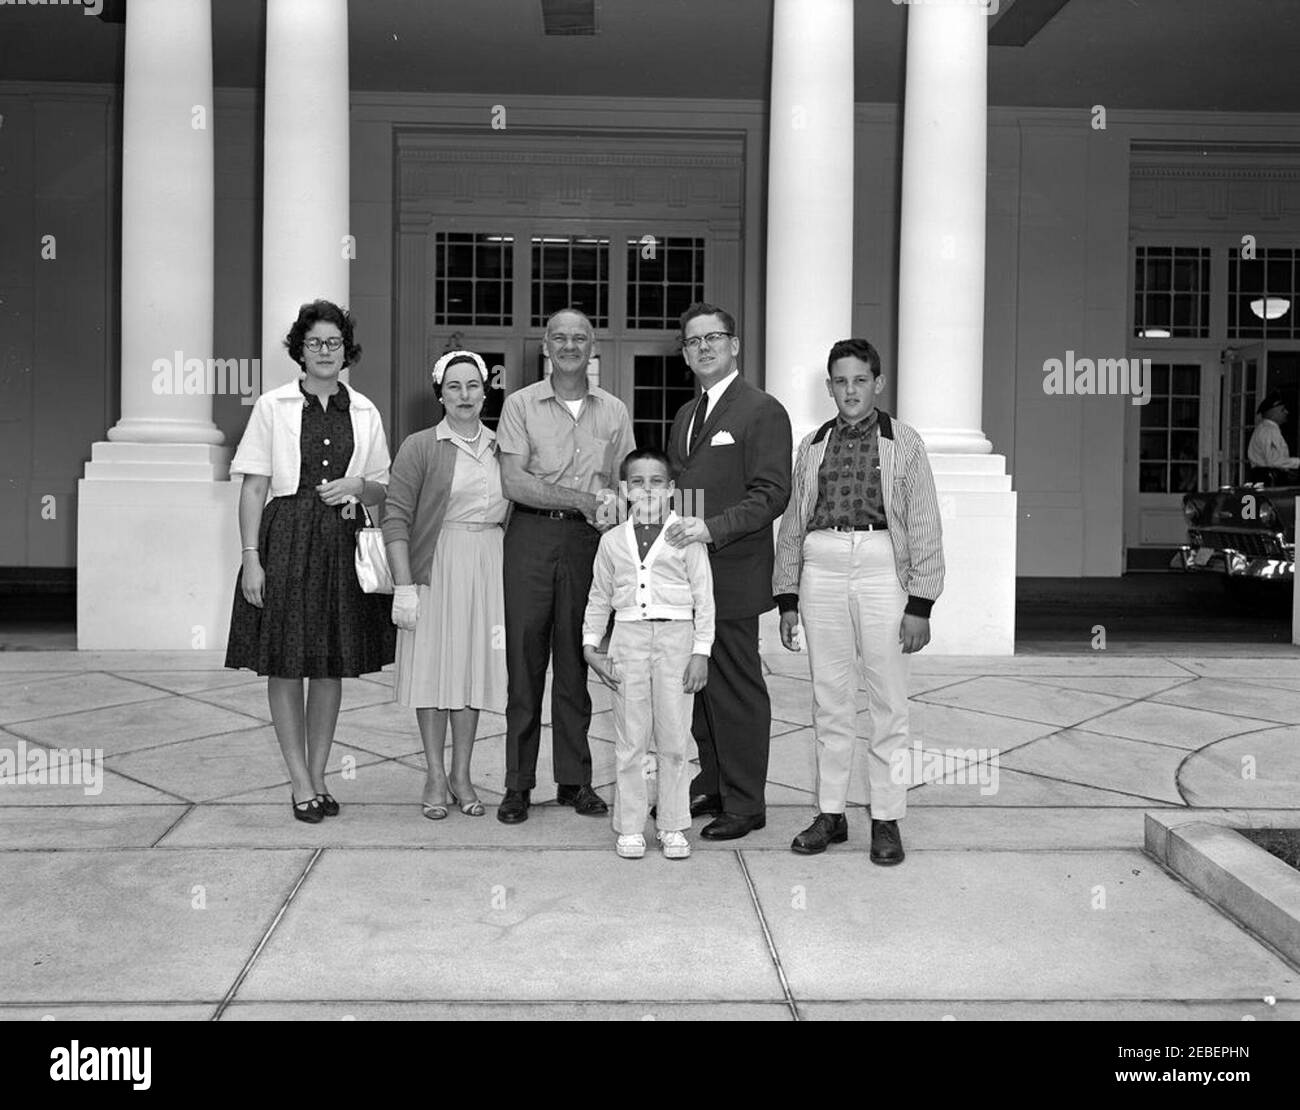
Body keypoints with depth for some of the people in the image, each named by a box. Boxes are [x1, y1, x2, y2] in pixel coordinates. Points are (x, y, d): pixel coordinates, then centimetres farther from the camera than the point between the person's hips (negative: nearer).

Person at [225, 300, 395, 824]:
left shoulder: (365, 413, 9)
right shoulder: (273, 406, 1)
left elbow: (383, 491, 14)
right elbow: (253, 487, -1)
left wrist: (357, 486, -8)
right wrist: (251, 557, -8)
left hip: (342, 541, 3)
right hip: (285, 539, -2)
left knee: (332, 665, 7)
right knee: (286, 664, 0)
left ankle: (319, 776, 20)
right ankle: (301, 783, 10)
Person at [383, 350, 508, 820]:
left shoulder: (501, 447, 10)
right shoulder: (420, 447, -2)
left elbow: (515, 514, 15)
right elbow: (396, 518, -6)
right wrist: (404, 586, -13)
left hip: (489, 569, 3)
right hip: (436, 566, -3)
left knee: (474, 668, 8)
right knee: (434, 668, 1)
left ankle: (462, 775, 19)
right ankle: (435, 776, 13)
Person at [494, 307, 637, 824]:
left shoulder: (614, 411, 12)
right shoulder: (520, 404, 5)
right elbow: (513, 481, -5)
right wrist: (581, 499, -14)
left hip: (587, 541, 2)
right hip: (532, 535, -2)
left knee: (577, 660, 6)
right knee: (524, 657, 0)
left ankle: (575, 779, 15)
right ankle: (518, 784, 7)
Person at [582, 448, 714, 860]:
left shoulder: (686, 536, 0)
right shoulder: (612, 540, 8)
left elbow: (704, 597, 1)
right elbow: (599, 598, 15)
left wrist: (701, 651, -4)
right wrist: (591, 645, 7)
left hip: (675, 636, -1)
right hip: (628, 636, 2)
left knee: (674, 739, 4)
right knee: (630, 740, 5)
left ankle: (673, 827, 15)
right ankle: (630, 827, 15)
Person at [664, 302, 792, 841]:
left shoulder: (762, 411, -6)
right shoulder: (685, 415, 20)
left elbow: (771, 494, -14)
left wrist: (711, 529, -24)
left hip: (732, 574, -8)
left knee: (737, 689, -1)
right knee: (698, 684, 13)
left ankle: (745, 802, 9)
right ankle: (711, 785, 26)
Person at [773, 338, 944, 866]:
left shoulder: (904, 443, 4)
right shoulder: (812, 445, 12)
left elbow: (924, 529, 1)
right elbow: (792, 525, 16)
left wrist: (920, 605, -5)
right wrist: (787, 600, 11)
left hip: (882, 570, -2)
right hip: (821, 570, 3)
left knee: (889, 702, 2)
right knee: (829, 700, 8)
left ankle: (886, 820, 12)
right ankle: (830, 813, 19)